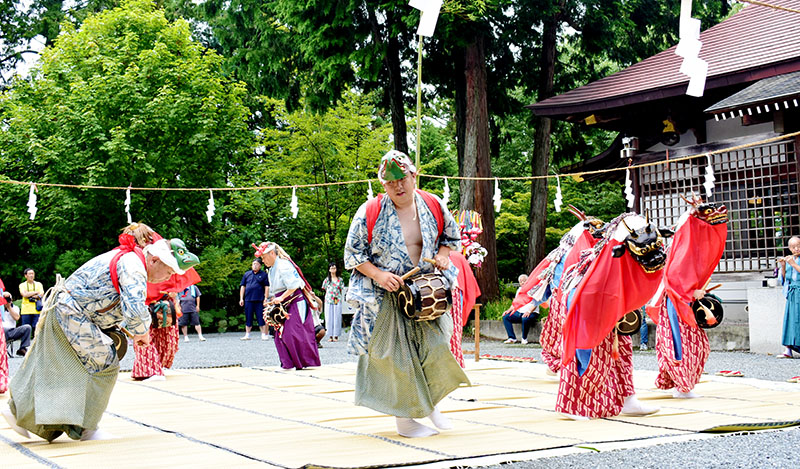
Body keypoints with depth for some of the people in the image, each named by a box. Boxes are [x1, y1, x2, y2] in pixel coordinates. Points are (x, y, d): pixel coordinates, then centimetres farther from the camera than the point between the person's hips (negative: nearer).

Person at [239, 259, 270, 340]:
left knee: (261, 318, -4)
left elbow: (267, 287, 3)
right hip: (248, 300, 3)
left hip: (259, 300, -3)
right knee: (248, 318, 8)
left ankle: (264, 334, 0)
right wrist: (241, 298, 8)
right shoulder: (247, 274, 14)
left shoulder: (264, 274, 6)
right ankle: (247, 335, 15)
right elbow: (243, 286, 15)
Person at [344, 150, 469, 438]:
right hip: (386, 296, -3)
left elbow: (451, 236, 15)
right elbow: (353, 253, -5)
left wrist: (443, 254, -7)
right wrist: (378, 274, -19)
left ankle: (430, 404, 28)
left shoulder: (434, 206, -1)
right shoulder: (370, 212, -11)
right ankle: (404, 420, 15)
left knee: (435, 346, 2)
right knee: (397, 357, 1)